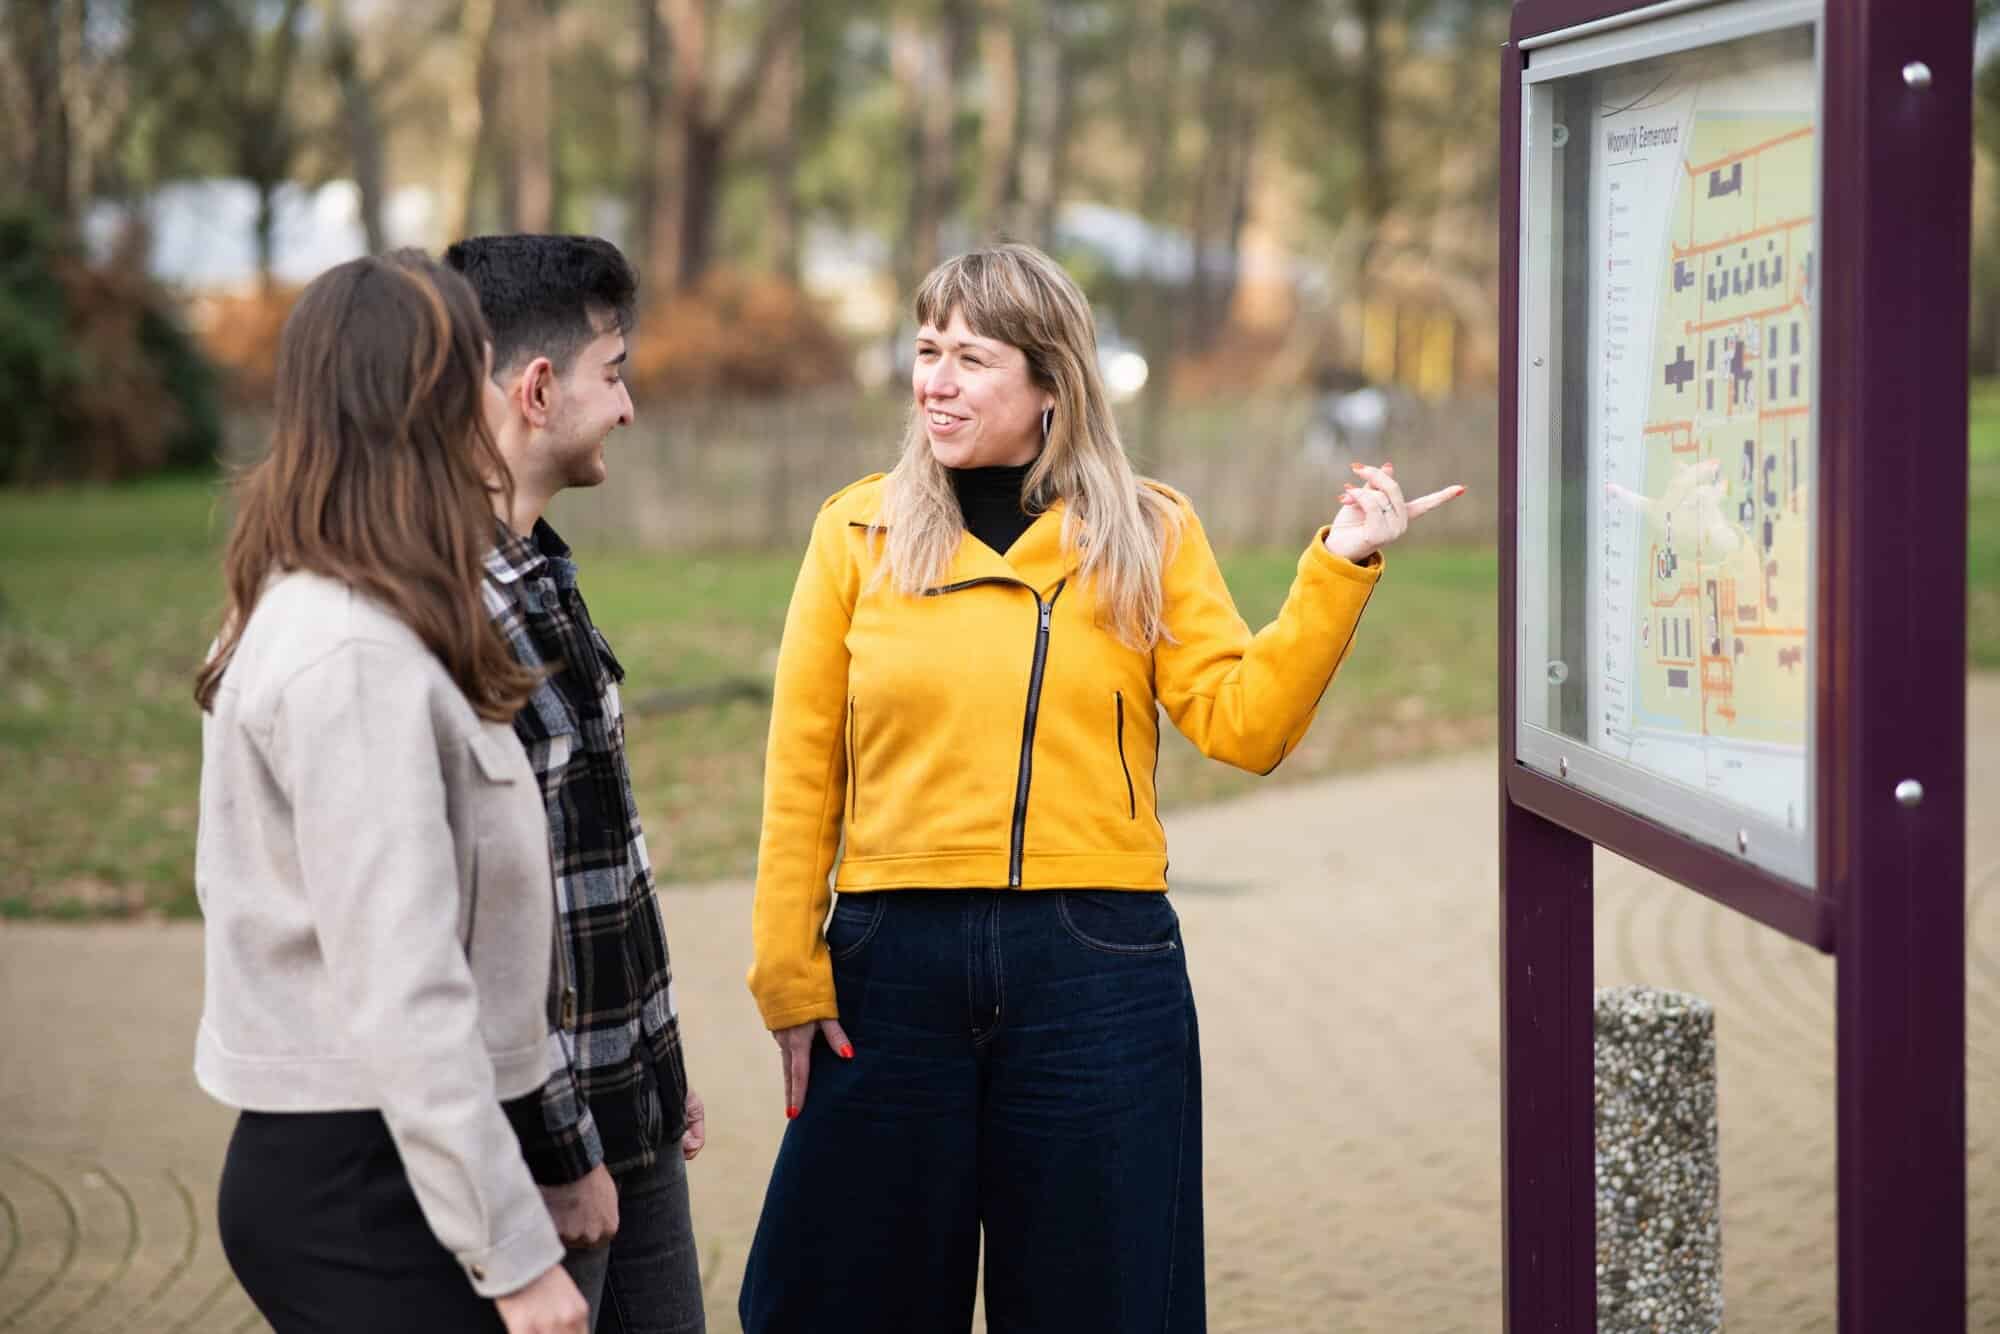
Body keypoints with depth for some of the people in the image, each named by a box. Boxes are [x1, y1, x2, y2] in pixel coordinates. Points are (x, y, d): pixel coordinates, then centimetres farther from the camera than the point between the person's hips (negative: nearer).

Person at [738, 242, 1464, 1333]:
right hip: (895, 962, 0)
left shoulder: (1147, 536, 5)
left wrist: (1337, 570, -11)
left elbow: (1244, 724, -3)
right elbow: (803, 778, 4)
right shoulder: (860, 531, 4)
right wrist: (789, 977, -1)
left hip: (1097, 968, 0)